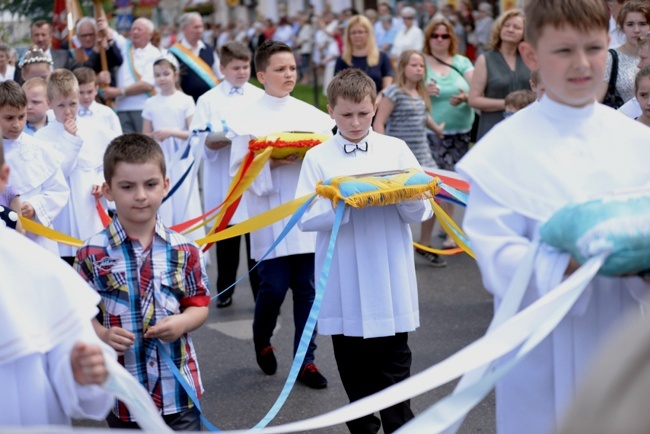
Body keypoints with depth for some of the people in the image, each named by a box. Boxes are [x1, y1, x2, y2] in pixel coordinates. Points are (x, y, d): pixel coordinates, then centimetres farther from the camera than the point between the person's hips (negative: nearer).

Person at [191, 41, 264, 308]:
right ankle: (224, 291, 23)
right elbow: (202, 141, -3)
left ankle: (262, 293, 9)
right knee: (226, 238, 9)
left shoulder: (260, 97, 8)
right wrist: (232, 138, -18)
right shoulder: (209, 100, 4)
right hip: (224, 181, 0)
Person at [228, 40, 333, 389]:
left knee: (307, 289, 3)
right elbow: (240, 170, -4)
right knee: (274, 287, -5)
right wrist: (271, 163, -19)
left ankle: (306, 360, 14)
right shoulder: (248, 118, -1)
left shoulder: (312, 115, 9)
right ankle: (262, 340, 26)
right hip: (271, 217, -3)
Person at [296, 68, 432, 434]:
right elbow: (306, 218, -5)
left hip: (390, 283, 0)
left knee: (394, 368, 5)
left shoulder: (396, 150, 2)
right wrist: (338, 206, -22)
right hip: (344, 287, 0)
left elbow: (420, 212, 1)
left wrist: (404, 196, -20)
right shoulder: (318, 158, 1)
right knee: (354, 369, 12)